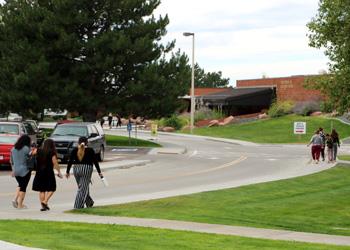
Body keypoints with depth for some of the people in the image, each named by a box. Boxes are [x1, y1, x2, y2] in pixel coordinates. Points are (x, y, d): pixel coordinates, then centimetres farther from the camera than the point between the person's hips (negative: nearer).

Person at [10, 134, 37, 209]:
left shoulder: (13, 149, 5)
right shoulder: (26, 149, -14)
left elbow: (11, 161, 11)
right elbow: (29, 161, -14)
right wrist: (32, 154, -3)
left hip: (16, 171, 6)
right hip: (25, 170, -6)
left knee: (20, 185, 23)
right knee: (23, 187, 3)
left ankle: (15, 199, 5)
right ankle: (20, 205, 5)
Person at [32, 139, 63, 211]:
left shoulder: (39, 151, 3)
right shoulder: (52, 153, -7)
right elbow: (55, 163, -10)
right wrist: (59, 172, -3)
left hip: (39, 173, 4)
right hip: (49, 173, -4)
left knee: (41, 190, 9)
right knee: (51, 189, 8)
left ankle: (43, 206, 7)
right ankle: (45, 201, -12)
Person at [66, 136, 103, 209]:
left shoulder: (75, 150, 3)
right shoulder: (90, 150, -2)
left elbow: (70, 161, 3)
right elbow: (95, 162, -2)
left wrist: (67, 172, 11)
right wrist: (99, 172, 3)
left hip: (76, 169, 4)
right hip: (86, 169, -4)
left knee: (83, 187, 19)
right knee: (83, 188, -2)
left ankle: (89, 202, 31)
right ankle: (78, 206, -8)